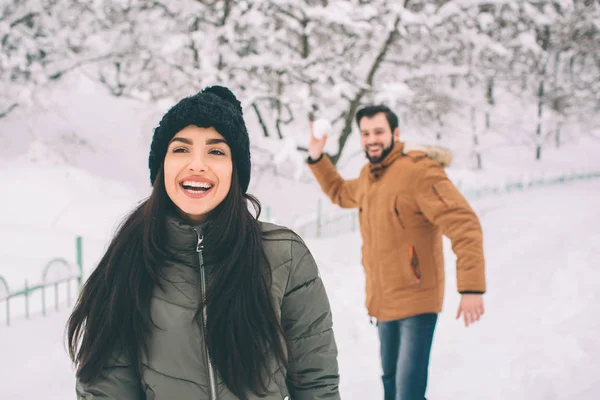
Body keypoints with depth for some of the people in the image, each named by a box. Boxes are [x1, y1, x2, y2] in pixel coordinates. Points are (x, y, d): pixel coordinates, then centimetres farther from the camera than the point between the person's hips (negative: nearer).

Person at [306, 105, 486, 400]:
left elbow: (464, 225, -24)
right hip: (384, 302, 8)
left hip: (416, 302, -8)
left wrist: (471, 287, -30)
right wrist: (316, 159, 19)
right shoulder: (368, 176, 8)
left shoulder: (419, 171, -18)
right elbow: (341, 193, 32)